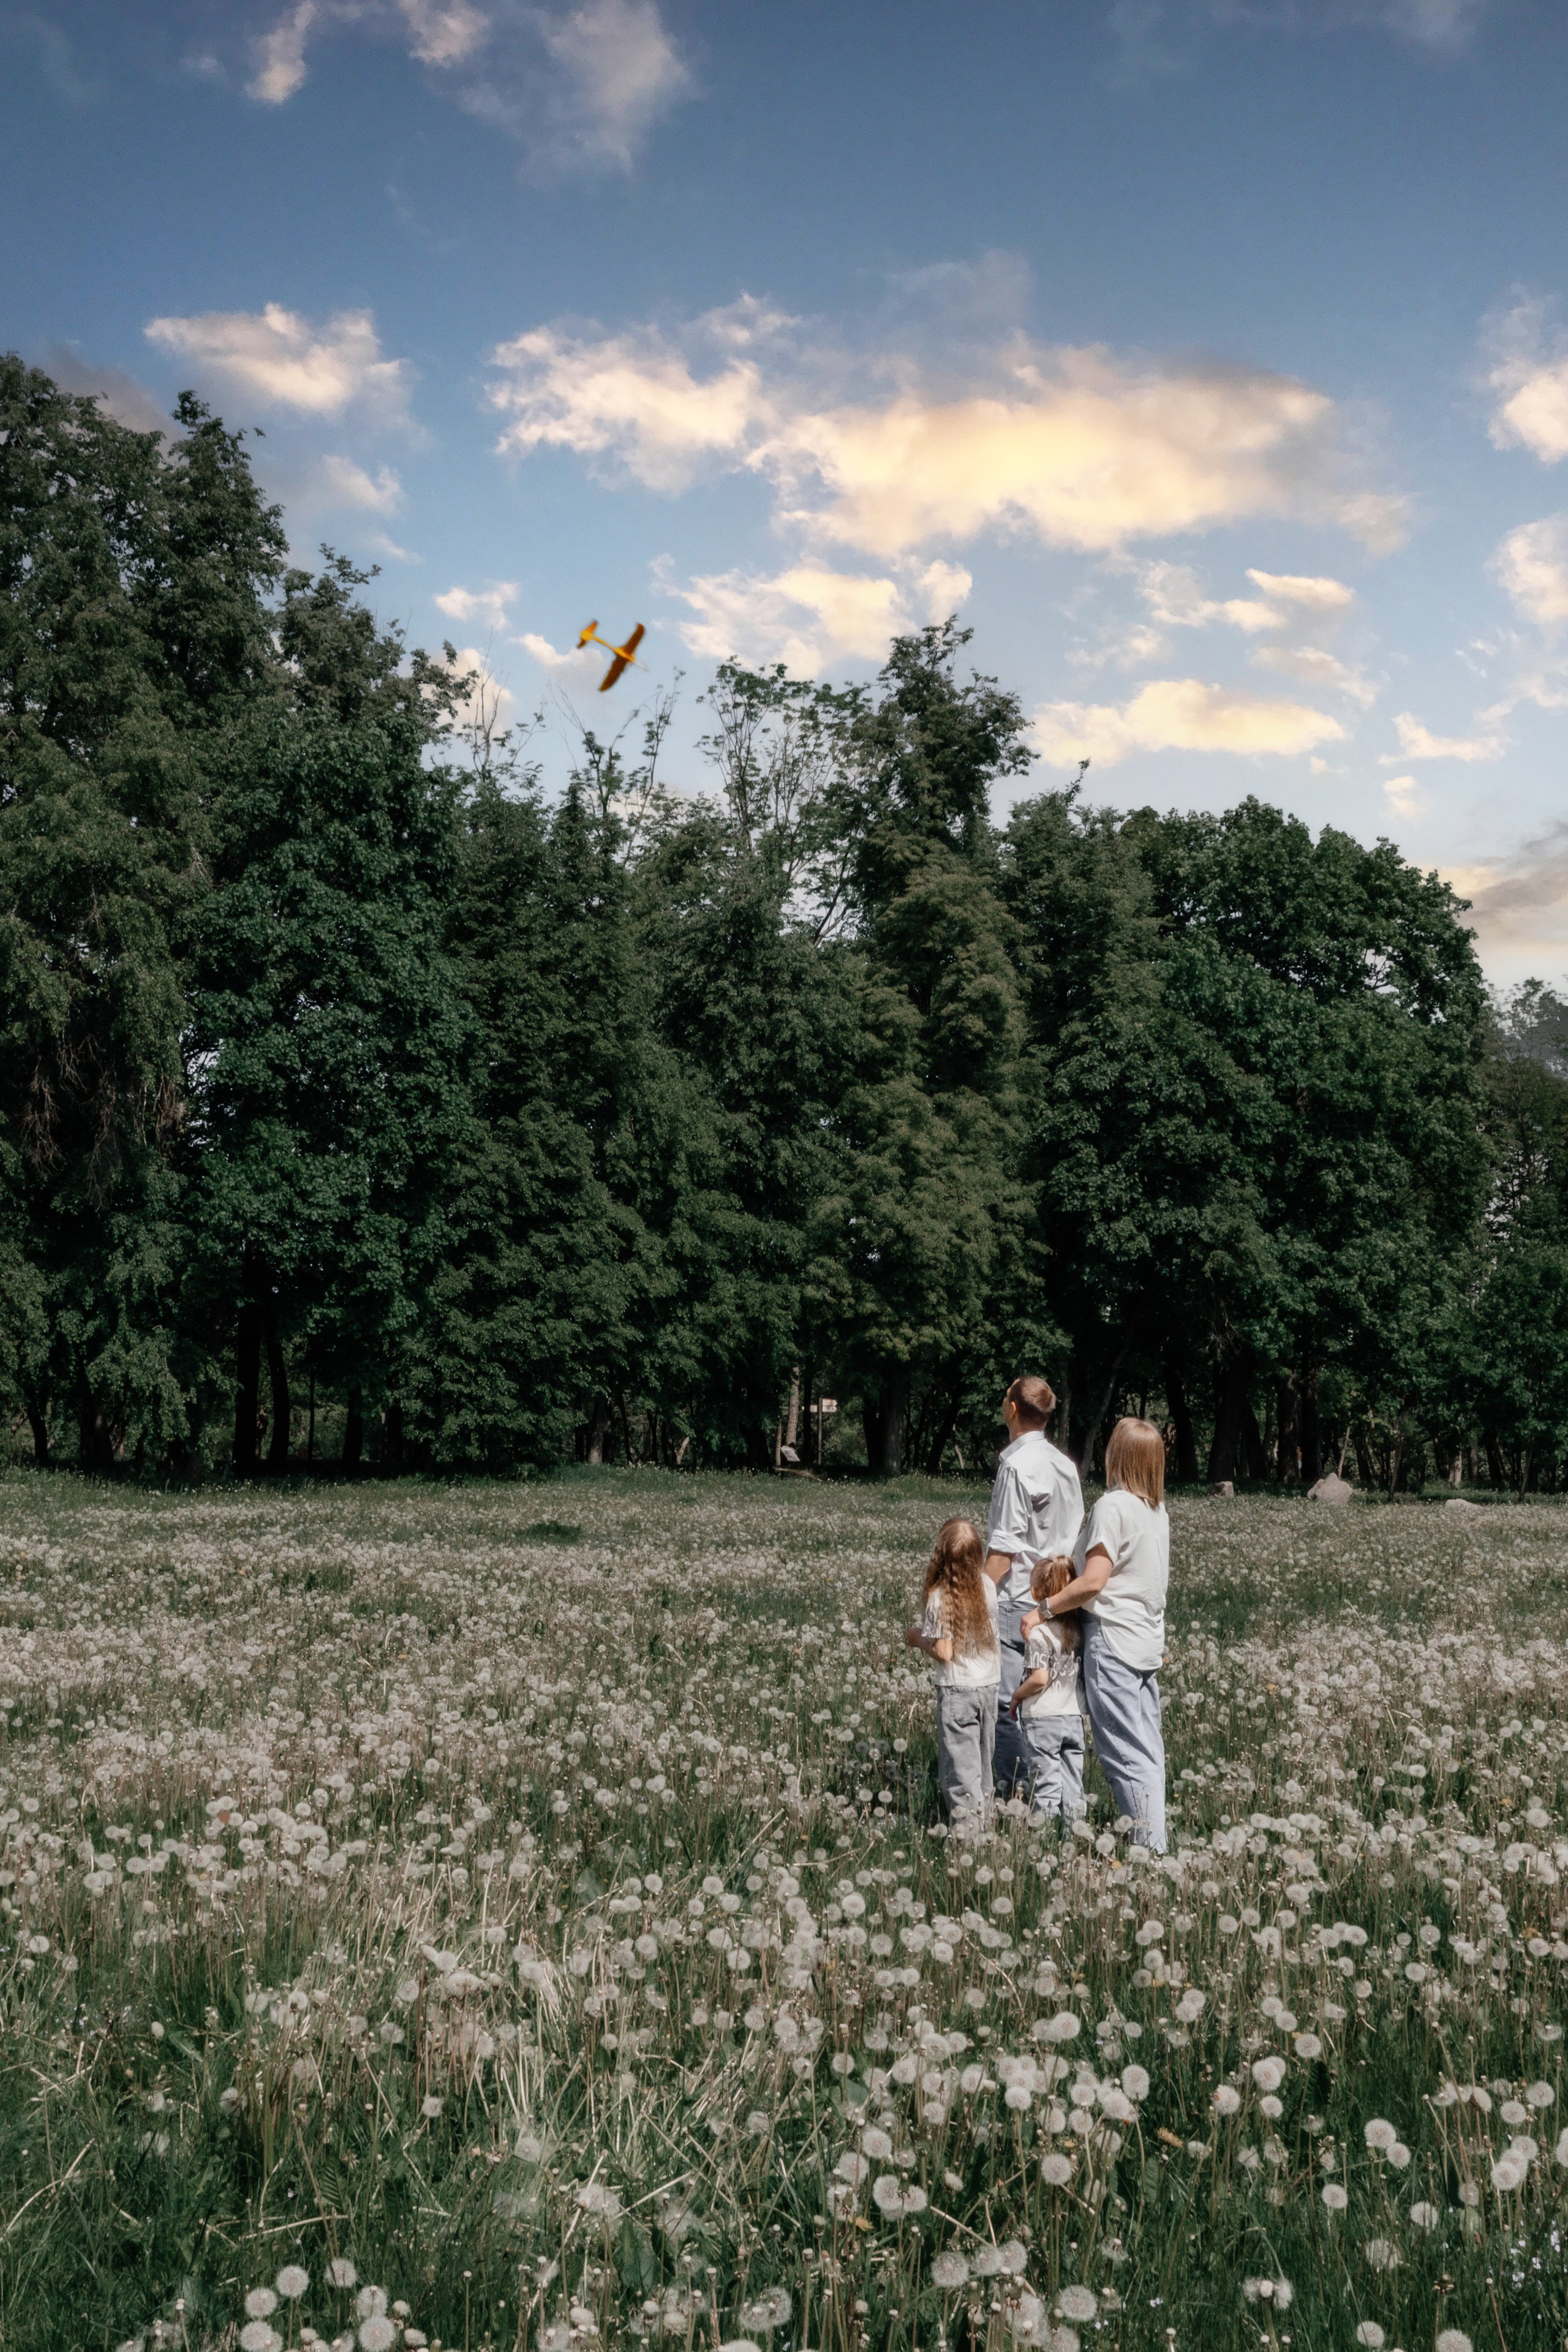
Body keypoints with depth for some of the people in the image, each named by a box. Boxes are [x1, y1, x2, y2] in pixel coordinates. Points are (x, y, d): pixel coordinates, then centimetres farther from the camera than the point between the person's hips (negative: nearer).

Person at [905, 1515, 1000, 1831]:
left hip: (957, 1690, -6)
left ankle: (966, 1823, 0)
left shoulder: (940, 1597, -18)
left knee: (960, 1767, 1)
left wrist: (918, 1639, -1)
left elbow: (943, 1653, -18)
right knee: (982, 1762, 18)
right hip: (988, 1686, 6)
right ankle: (982, 1814, 25)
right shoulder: (987, 1586, -1)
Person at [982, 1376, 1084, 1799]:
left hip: (1017, 1602, -9)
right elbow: (1074, 1533, 16)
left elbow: (1003, 1549, -16)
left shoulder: (1017, 1466, -13)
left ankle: (1015, 1792, -8)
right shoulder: (1065, 1463, 12)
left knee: (1004, 1703, -7)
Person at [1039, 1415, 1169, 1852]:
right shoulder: (1156, 1509, 10)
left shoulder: (1113, 1506, -15)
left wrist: (1045, 1607, -10)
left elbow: (1094, 1582, -20)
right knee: (1148, 1749, 11)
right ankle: (1156, 1843, 14)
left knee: (1126, 1754, -5)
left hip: (1113, 1639, -8)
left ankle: (1150, 1847, -7)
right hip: (1148, 1639, 8)